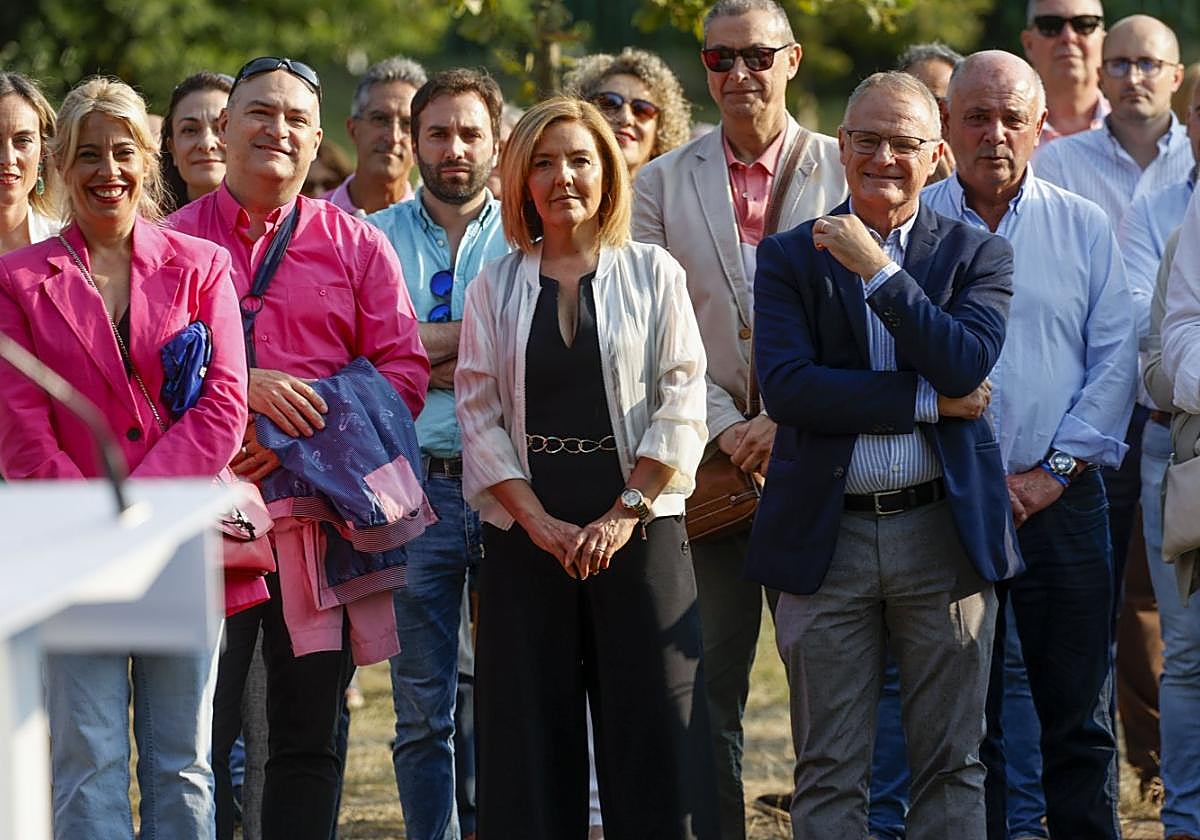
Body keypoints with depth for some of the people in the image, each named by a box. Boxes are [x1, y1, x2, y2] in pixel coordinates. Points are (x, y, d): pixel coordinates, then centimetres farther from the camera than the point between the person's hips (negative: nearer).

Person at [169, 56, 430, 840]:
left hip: (322, 512, 1)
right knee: (200, 729, -2)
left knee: (310, 736, 5)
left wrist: (307, 435, -12)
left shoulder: (358, 245, 10)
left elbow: (406, 370, 2)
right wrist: (245, 386, -16)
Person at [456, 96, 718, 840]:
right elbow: (479, 416, 3)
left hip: (637, 527, -1)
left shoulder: (653, 275, 5)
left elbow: (681, 405, -1)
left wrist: (626, 513, -11)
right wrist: (541, 523, -9)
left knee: (652, 726, -4)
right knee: (533, 727, 1)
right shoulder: (495, 288, 9)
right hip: (529, 532, 1)